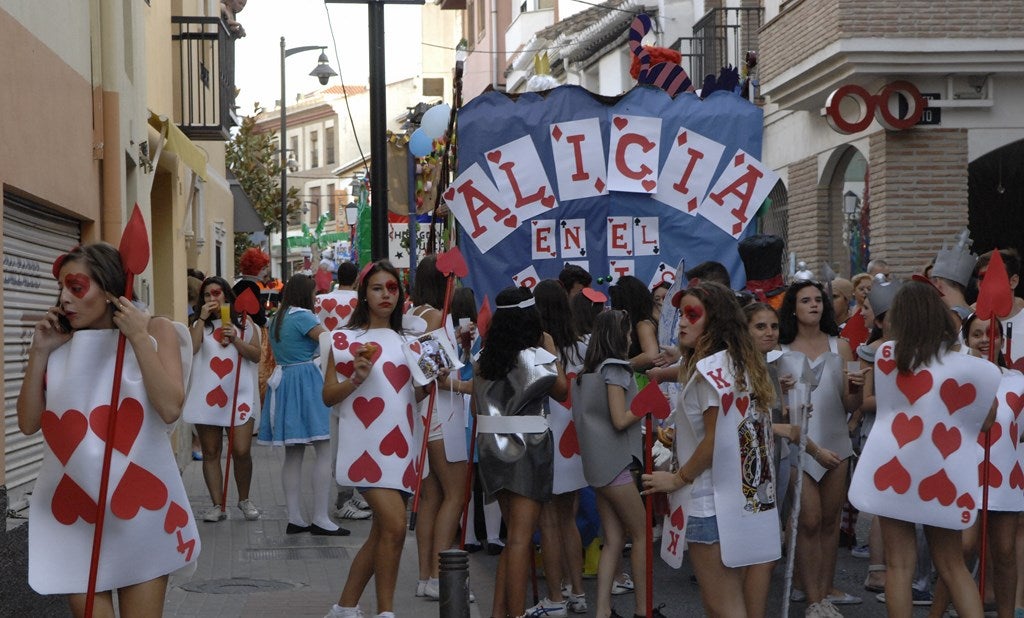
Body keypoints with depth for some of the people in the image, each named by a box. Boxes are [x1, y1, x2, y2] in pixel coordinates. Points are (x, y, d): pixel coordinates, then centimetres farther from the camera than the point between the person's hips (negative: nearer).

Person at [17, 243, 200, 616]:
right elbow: (28, 424, 4)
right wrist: (39, 353, -3)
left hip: (138, 506, -2)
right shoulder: (61, 346, 6)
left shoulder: (156, 331, -1)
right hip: (74, 512, 2)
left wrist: (139, 338, -15)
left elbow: (170, 409, -14)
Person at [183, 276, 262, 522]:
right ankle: (218, 505, 11)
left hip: (239, 395, -2)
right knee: (210, 453, 4)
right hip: (207, 396, 2)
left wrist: (235, 339, -10)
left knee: (242, 451, -8)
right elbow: (191, 349, -7)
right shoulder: (199, 325, 12)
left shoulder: (244, 323, 9)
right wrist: (202, 318, -7)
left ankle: (244, 500, 13)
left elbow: (256, 356, 3)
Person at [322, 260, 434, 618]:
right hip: (366, 444, -6)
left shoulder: (406, 342, 15)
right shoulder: (345, 339, 1)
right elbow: (328, 396, -1)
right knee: (394, 524, -18)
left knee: (381, 533, 9)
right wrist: (356, 378, -17)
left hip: (401, 444, 6)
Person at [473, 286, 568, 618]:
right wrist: (552, 352, 6)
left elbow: (476, 406, 10)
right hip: (527, 450, -6)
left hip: (493, 449, 6)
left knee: (514, 534, 15)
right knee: (520, 538, -5)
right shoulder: (534, 356, -12)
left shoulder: (485, 358, 6)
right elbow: (562, 391, -1)